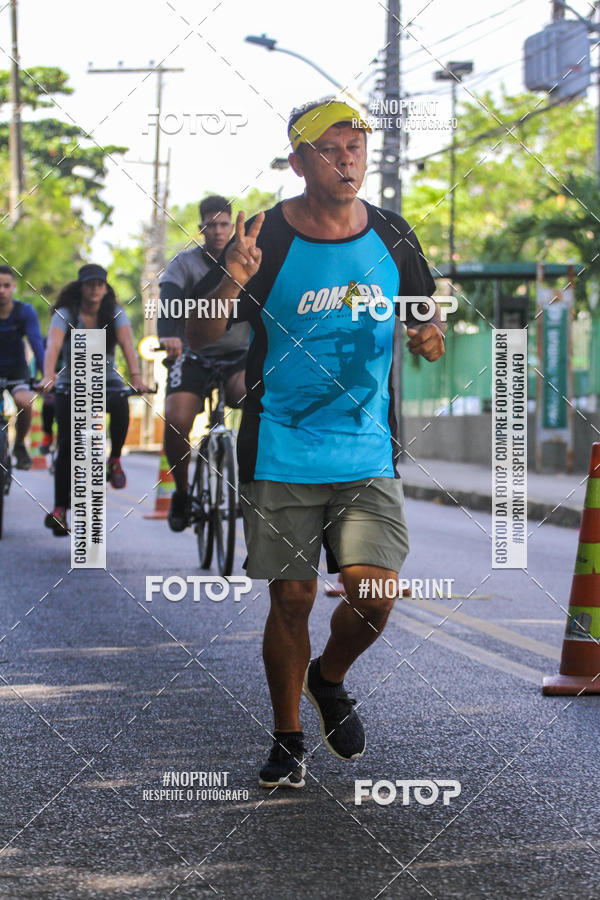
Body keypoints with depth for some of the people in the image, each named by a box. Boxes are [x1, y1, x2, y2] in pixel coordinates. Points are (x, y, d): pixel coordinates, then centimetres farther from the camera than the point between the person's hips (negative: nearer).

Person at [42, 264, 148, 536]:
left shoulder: (115, 314, -5)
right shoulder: (65, 314, -10)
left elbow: (127, 344, -21)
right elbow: (53, 345, -26)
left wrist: (135, 377, -39)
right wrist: (49, 376, -45)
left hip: (107, 381, 0)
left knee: (120, 405, -34)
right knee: (67, 443, -11)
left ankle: (115, 460, -10)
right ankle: (59, 509, -5)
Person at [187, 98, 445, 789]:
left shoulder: (391, 236, 5)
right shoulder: (264, 238, -5)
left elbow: (424, 317, 19)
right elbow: (199, 339, -3)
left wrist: (428, 337, -5)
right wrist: (231, 283, -22)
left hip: (367, 452, 2)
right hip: (280, 454, -2)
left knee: (375, 592, -9)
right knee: (292, 598, 1)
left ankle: (329, 679, 22)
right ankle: (287, 738, 20)